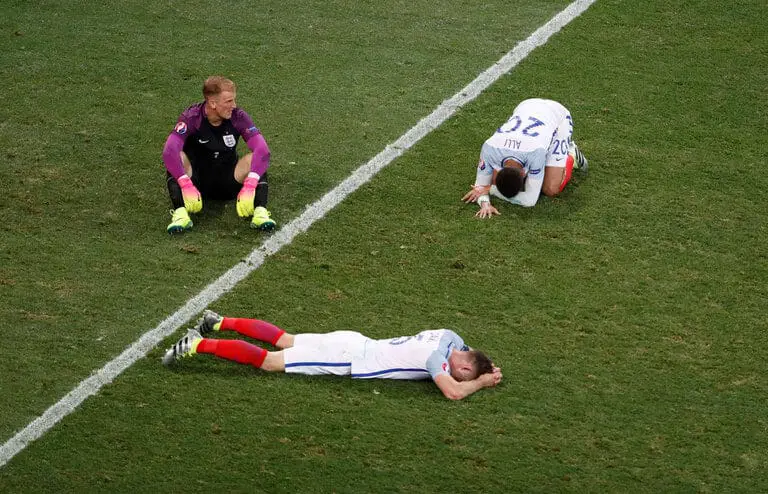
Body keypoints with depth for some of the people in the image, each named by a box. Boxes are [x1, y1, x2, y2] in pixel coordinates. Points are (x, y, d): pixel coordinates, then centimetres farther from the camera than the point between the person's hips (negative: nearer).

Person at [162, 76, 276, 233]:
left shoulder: (238, 117, -12)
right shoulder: (191, 117, -18)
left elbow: (262, 150, -24)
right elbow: (169, 151, -32)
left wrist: (249, 185, -39)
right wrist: (186, 185, -44)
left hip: (228, 184, 1)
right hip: (197, 183, -1)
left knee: (254, 160, -24)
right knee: (177, 158, -29)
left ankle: (260, 211, -40)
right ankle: (180, 212, -43)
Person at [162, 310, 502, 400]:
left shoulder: (451, 338, 1)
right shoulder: (437, 356, -24)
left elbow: (467, 359, 25)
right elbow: (453, 392, -37)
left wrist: (485, 369, 6)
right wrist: (482, 383, -19)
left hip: (353, 344, 8)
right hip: (349, 358, -8)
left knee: (283, 340, 22)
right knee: (268, 361, -6)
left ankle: (219, 322, 29)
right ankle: (197, 345, -7)